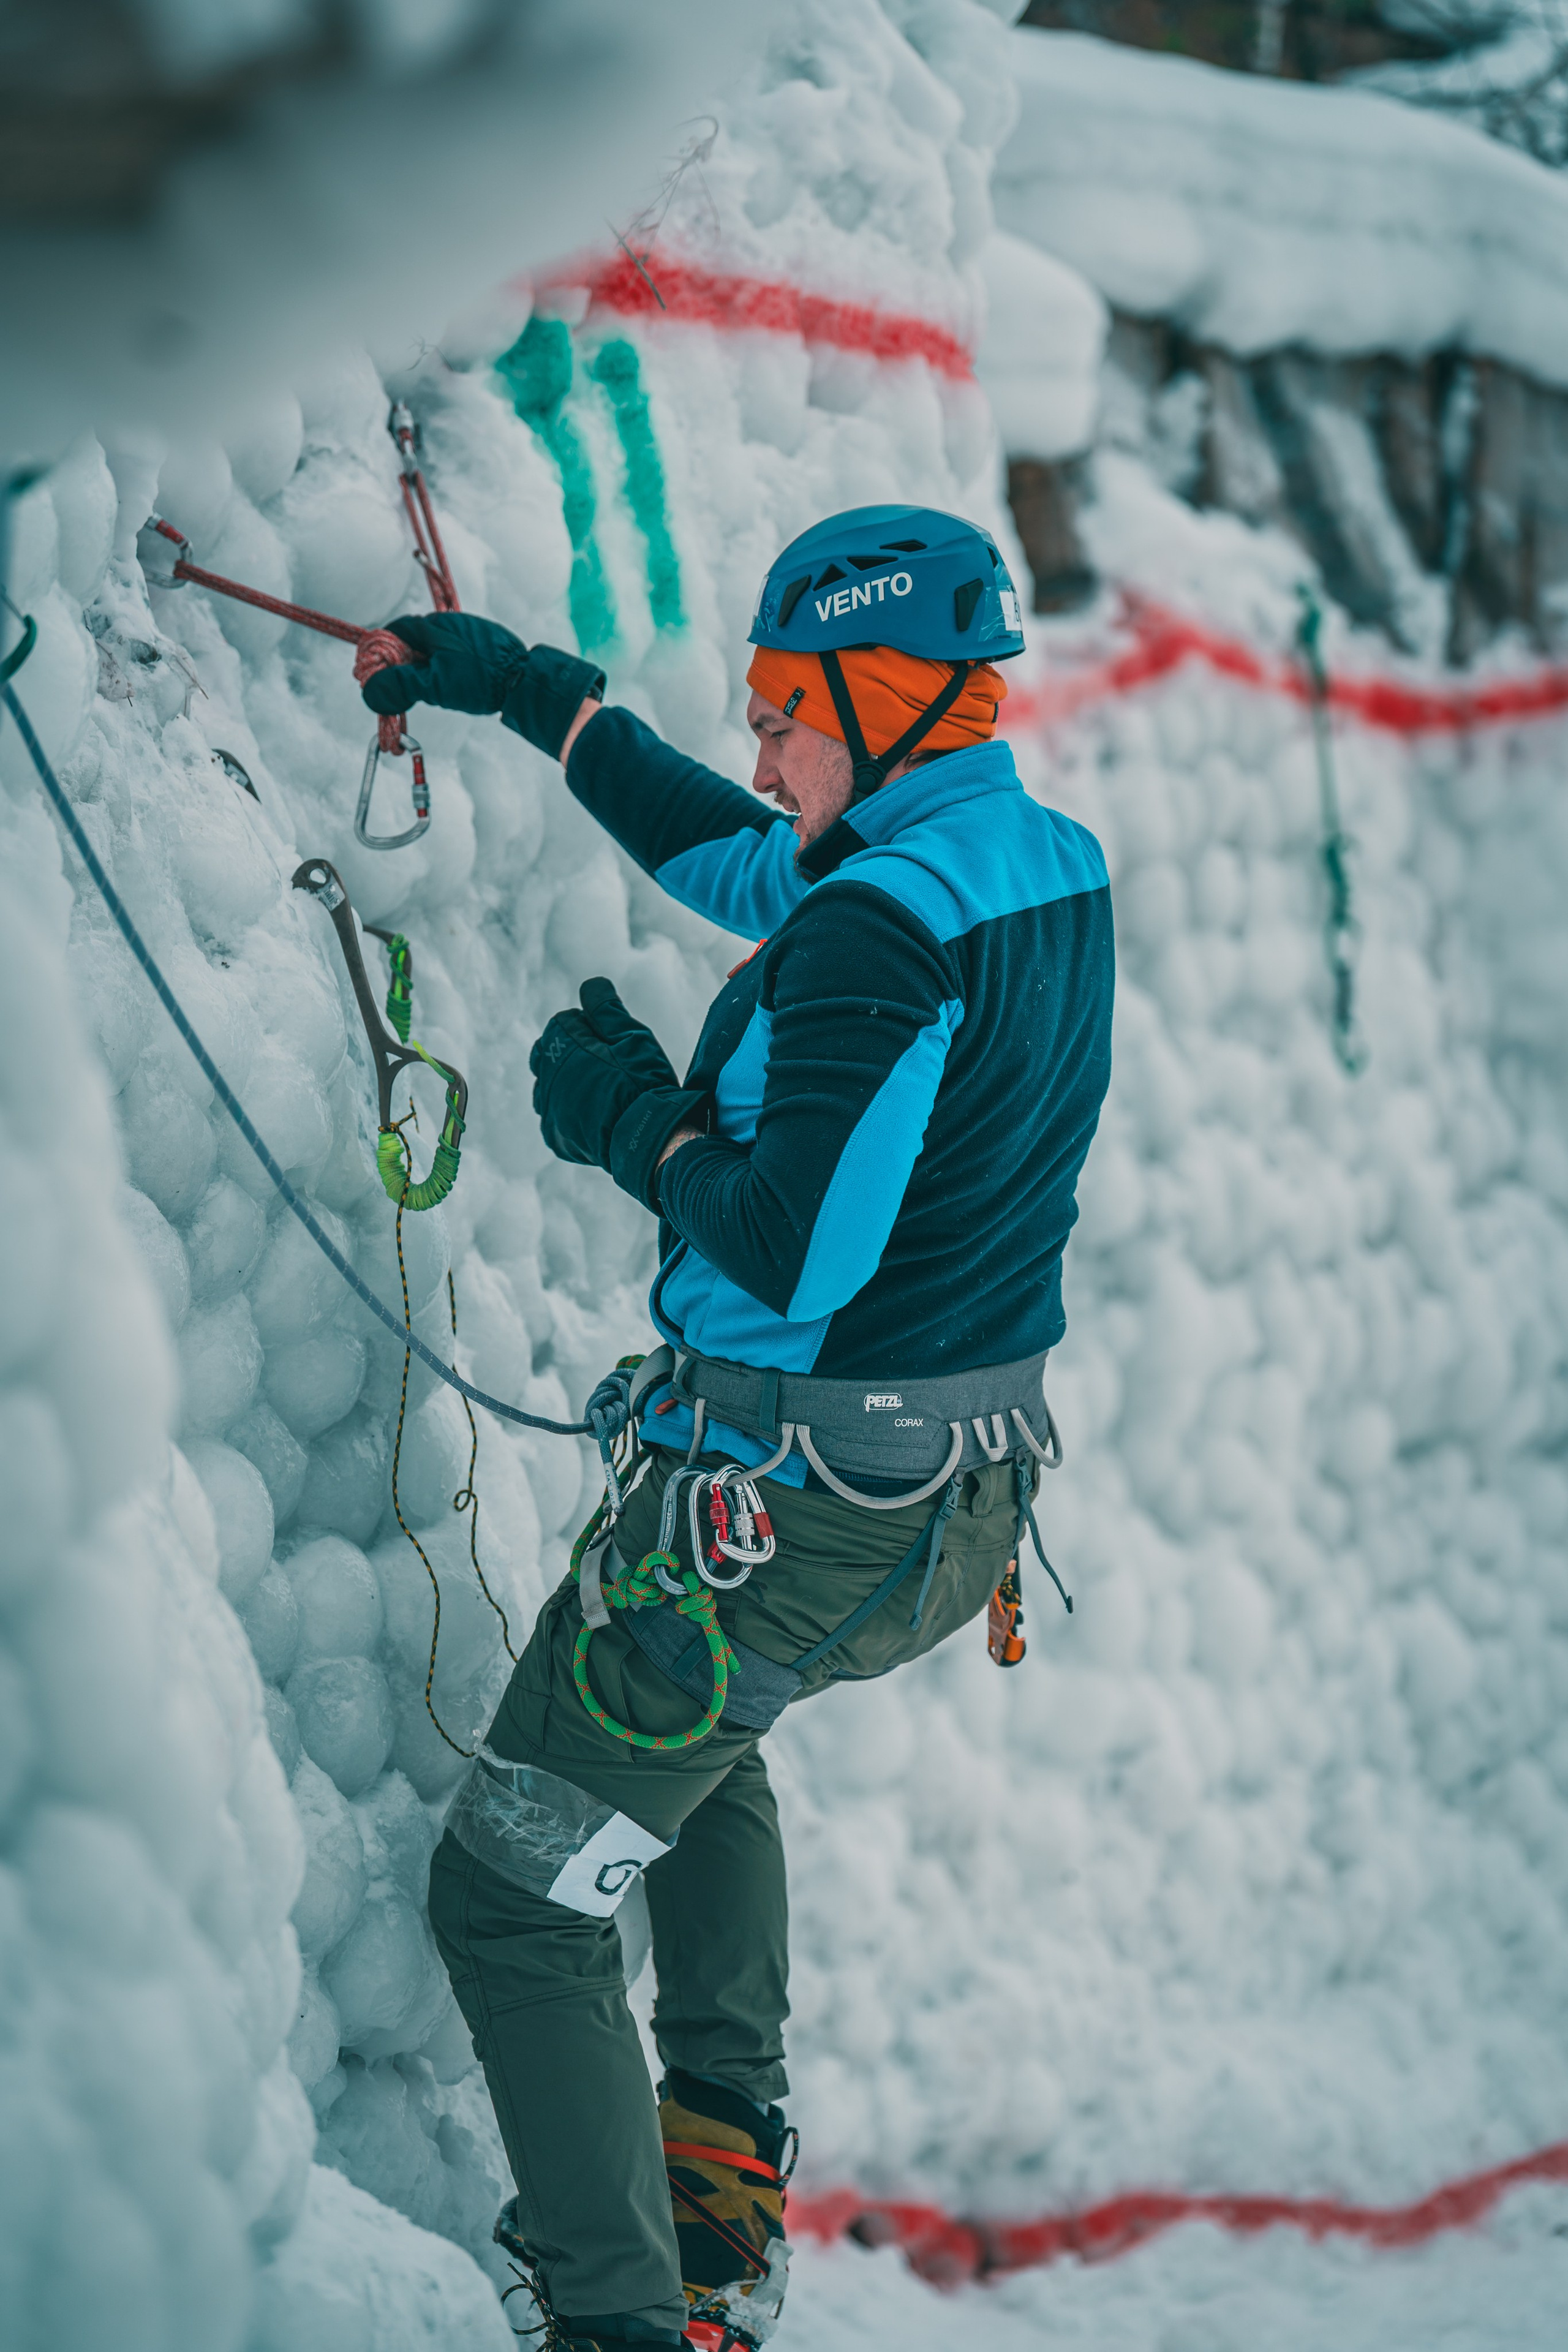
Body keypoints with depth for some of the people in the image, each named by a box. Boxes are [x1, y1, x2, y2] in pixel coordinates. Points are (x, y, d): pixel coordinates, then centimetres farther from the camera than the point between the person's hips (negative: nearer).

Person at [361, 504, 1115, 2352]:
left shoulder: (882, 925, -23)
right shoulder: (1051, 872, 6)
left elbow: (795, 1244, -30)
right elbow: (734, 856, 21)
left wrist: (634, 1117, -13)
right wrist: (527, 691, 26)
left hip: (792, 1510, -10)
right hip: (973, 1506, 10)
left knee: (510, 1901, 0)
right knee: (700, 1716, 38)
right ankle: (724, 2173, 36)